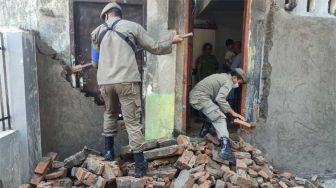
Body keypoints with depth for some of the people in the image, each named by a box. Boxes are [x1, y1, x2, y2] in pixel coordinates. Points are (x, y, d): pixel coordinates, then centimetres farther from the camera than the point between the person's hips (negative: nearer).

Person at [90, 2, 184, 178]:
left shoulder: (98, 31, 13)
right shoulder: (133, 26, 4)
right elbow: (154, 48, 7)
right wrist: (172, 41, 23)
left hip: (104, 81, 3)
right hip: (127, 80, -3)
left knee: (110, 114, 27)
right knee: (132, 121, 2)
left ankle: (108, 150, 34)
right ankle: (139, 164, 7)